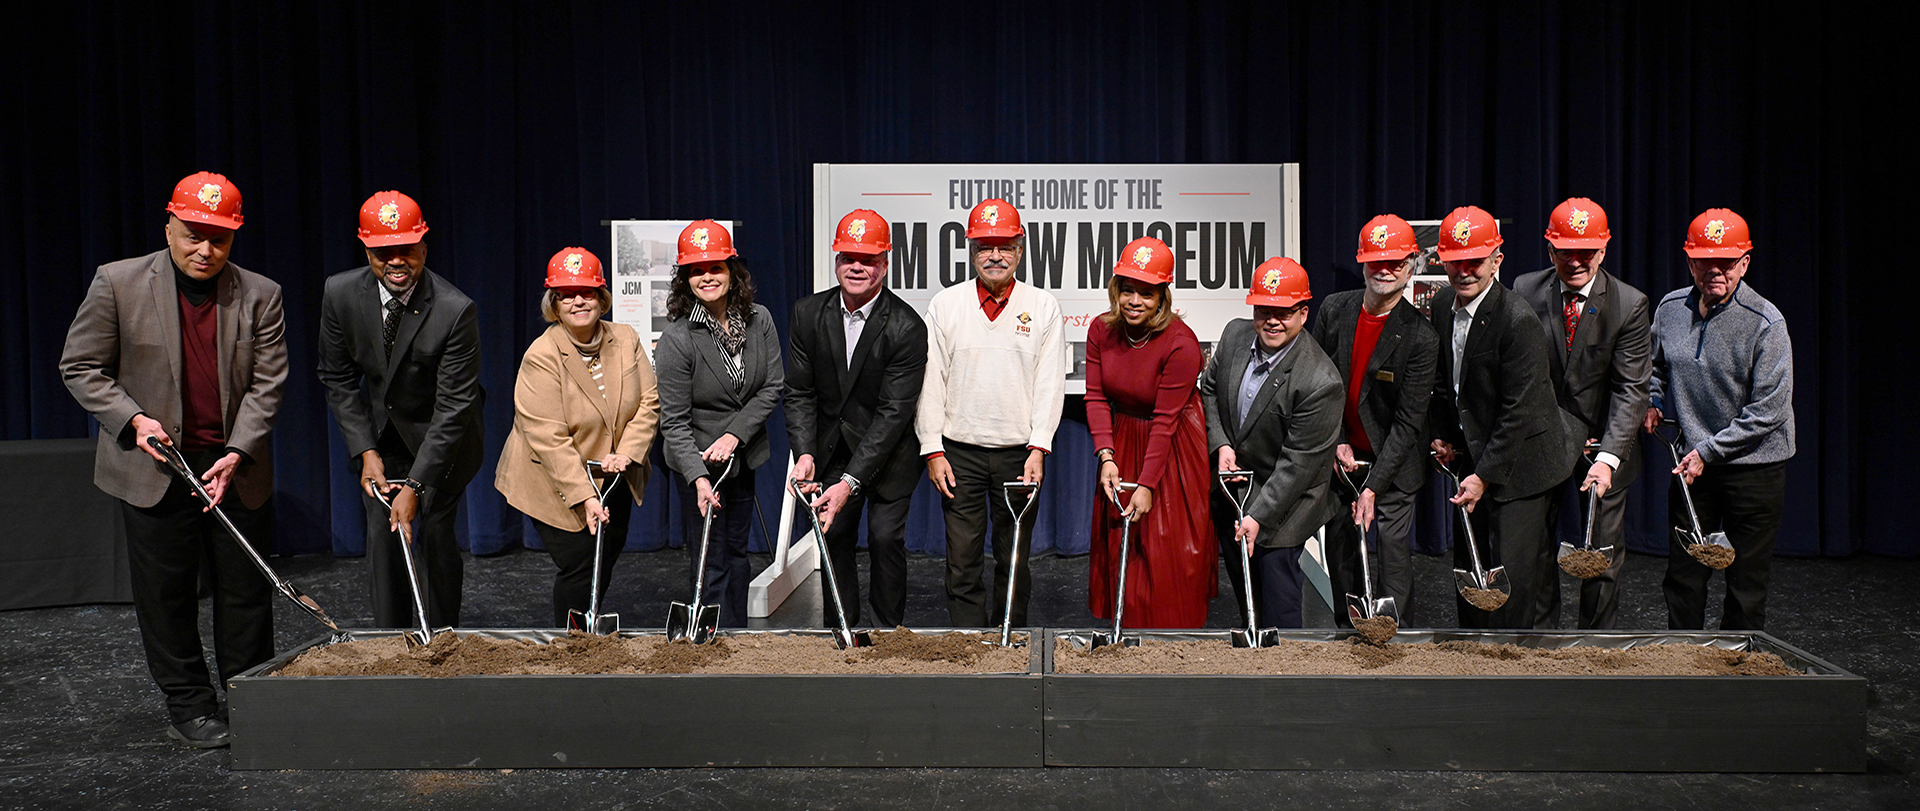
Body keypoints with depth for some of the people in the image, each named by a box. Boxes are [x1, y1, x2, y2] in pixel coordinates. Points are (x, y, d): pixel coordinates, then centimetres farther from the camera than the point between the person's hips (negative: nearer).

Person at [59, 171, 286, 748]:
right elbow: (80, 367, 0)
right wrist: (133, 420, -15)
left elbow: (267, 383, -5)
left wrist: (238, 453, -15)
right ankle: (189, 709, 20)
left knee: (247, 591, 9)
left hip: (238, 467, 1)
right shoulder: (118, 283, -5)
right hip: (154, 466, -1)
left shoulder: (260, 296, -3)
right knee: (166, 594, 6)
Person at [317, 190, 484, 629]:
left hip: (442, 435, -3)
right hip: (378, 433, 3)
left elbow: (453, 406, -26)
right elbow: (337, 377, -3)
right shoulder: (341, 293, -15)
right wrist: (366, 452, -11)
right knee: (382, 535, 2)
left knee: (435, 534, -6)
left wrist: (415, 485, -29)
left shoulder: (455, 310, -28)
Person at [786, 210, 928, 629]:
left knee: (885, 536, -7)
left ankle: (890, 632, 11)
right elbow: (799, 393, -2)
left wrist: (850, 482, -28)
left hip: (889, 451, -4)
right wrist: (804, 453, -18)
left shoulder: (906, 327, -21)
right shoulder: (809, 313, -7)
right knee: (832, 535, 4)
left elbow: (894, 412, -23)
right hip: (832, 448, 4)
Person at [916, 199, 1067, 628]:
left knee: (1014, 559, 8)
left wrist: (1038, 449, -8)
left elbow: (1050, 382, 0)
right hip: (959, 451, 0)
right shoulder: (945, 305, 4)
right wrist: (933, 450, -3)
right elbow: (930, 381, 3)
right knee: (962, 561, 0)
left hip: (1019, 451, 0)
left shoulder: (1043, 307, 4)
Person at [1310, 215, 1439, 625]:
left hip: (1392, 465, -4)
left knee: (1394, 556, -2)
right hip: (1341, 455, 4)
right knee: (1339, 550, 11)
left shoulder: (1421, 337, -15)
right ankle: (1347, 634, 28)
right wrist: (1337, 441, -4)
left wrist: (1372, 487, -20)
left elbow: (1408, 422, -16)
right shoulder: (1334, 310, -3)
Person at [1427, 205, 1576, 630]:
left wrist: (1484, 475, -19)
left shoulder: (1518, 319, -20)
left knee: (1520, 574, -7)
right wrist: (1442, 436, 9)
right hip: (1470, 457, 7)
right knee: (1468, 567, 14)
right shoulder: (1443, 306, 3)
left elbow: (1519, 411, -20)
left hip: (1516, 465, -7)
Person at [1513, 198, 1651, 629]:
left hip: (1604, 441, -1)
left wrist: (1608, 457, -25)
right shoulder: (1525, 291, -4)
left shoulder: (1629, 304, -10)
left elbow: (1631, 389, -15)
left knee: (1604, 554, 6)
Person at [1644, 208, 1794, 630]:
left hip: (1754, 465, -4)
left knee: (1745, 584, 5)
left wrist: (1708, 452, -15)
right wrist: (1653, 404, 5)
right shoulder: (1670, 309, 1)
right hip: (1692, 464, 4)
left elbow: (1767, 413, -15)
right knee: (1682, 578, 10)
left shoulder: (1765, 323, -15)